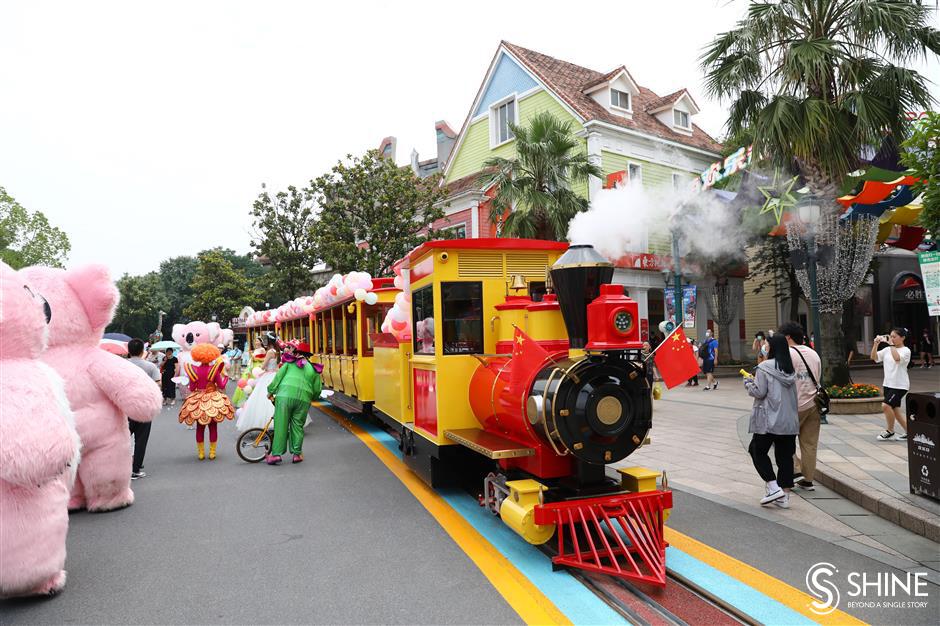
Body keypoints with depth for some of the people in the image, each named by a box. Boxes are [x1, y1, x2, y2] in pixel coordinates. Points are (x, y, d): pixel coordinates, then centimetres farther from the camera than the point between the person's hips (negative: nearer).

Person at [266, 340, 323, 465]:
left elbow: (278, 377, 8)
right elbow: (317, 389, 13)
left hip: (284, 395, -2)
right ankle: (297, 453, 13)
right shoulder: (313, 369, 17)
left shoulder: (289, 363, 13)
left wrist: (270, 391, 18)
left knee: (281, 425, 2)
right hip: (303, 398, 2)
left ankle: (276, 454, 3)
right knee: (297, 426, 11)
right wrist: (311, 398, 29)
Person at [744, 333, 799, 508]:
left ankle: (773, 487, -1)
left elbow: (759, 392, -13)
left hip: (769, 420, -6)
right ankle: (784, 496, 13)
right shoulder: (791, 369, 9)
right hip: (790, 421, 6)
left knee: (757, 450, 9)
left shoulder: (765, 367, -11)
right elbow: (794, 394, 13)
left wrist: (748, 381, 4)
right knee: (785, 456, 9)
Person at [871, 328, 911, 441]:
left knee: (886, 405, -17)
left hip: (900, 385, -7)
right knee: (895, 409, 11)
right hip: (888, 384, 7)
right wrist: (876, 344, -11)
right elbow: (874, 357, 0)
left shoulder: (906, 351, -10)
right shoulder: (887, 349, 8)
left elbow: (897, 358, -30)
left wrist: (891, 344, -24)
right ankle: (908, 432, 25)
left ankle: (890, 432, 1)